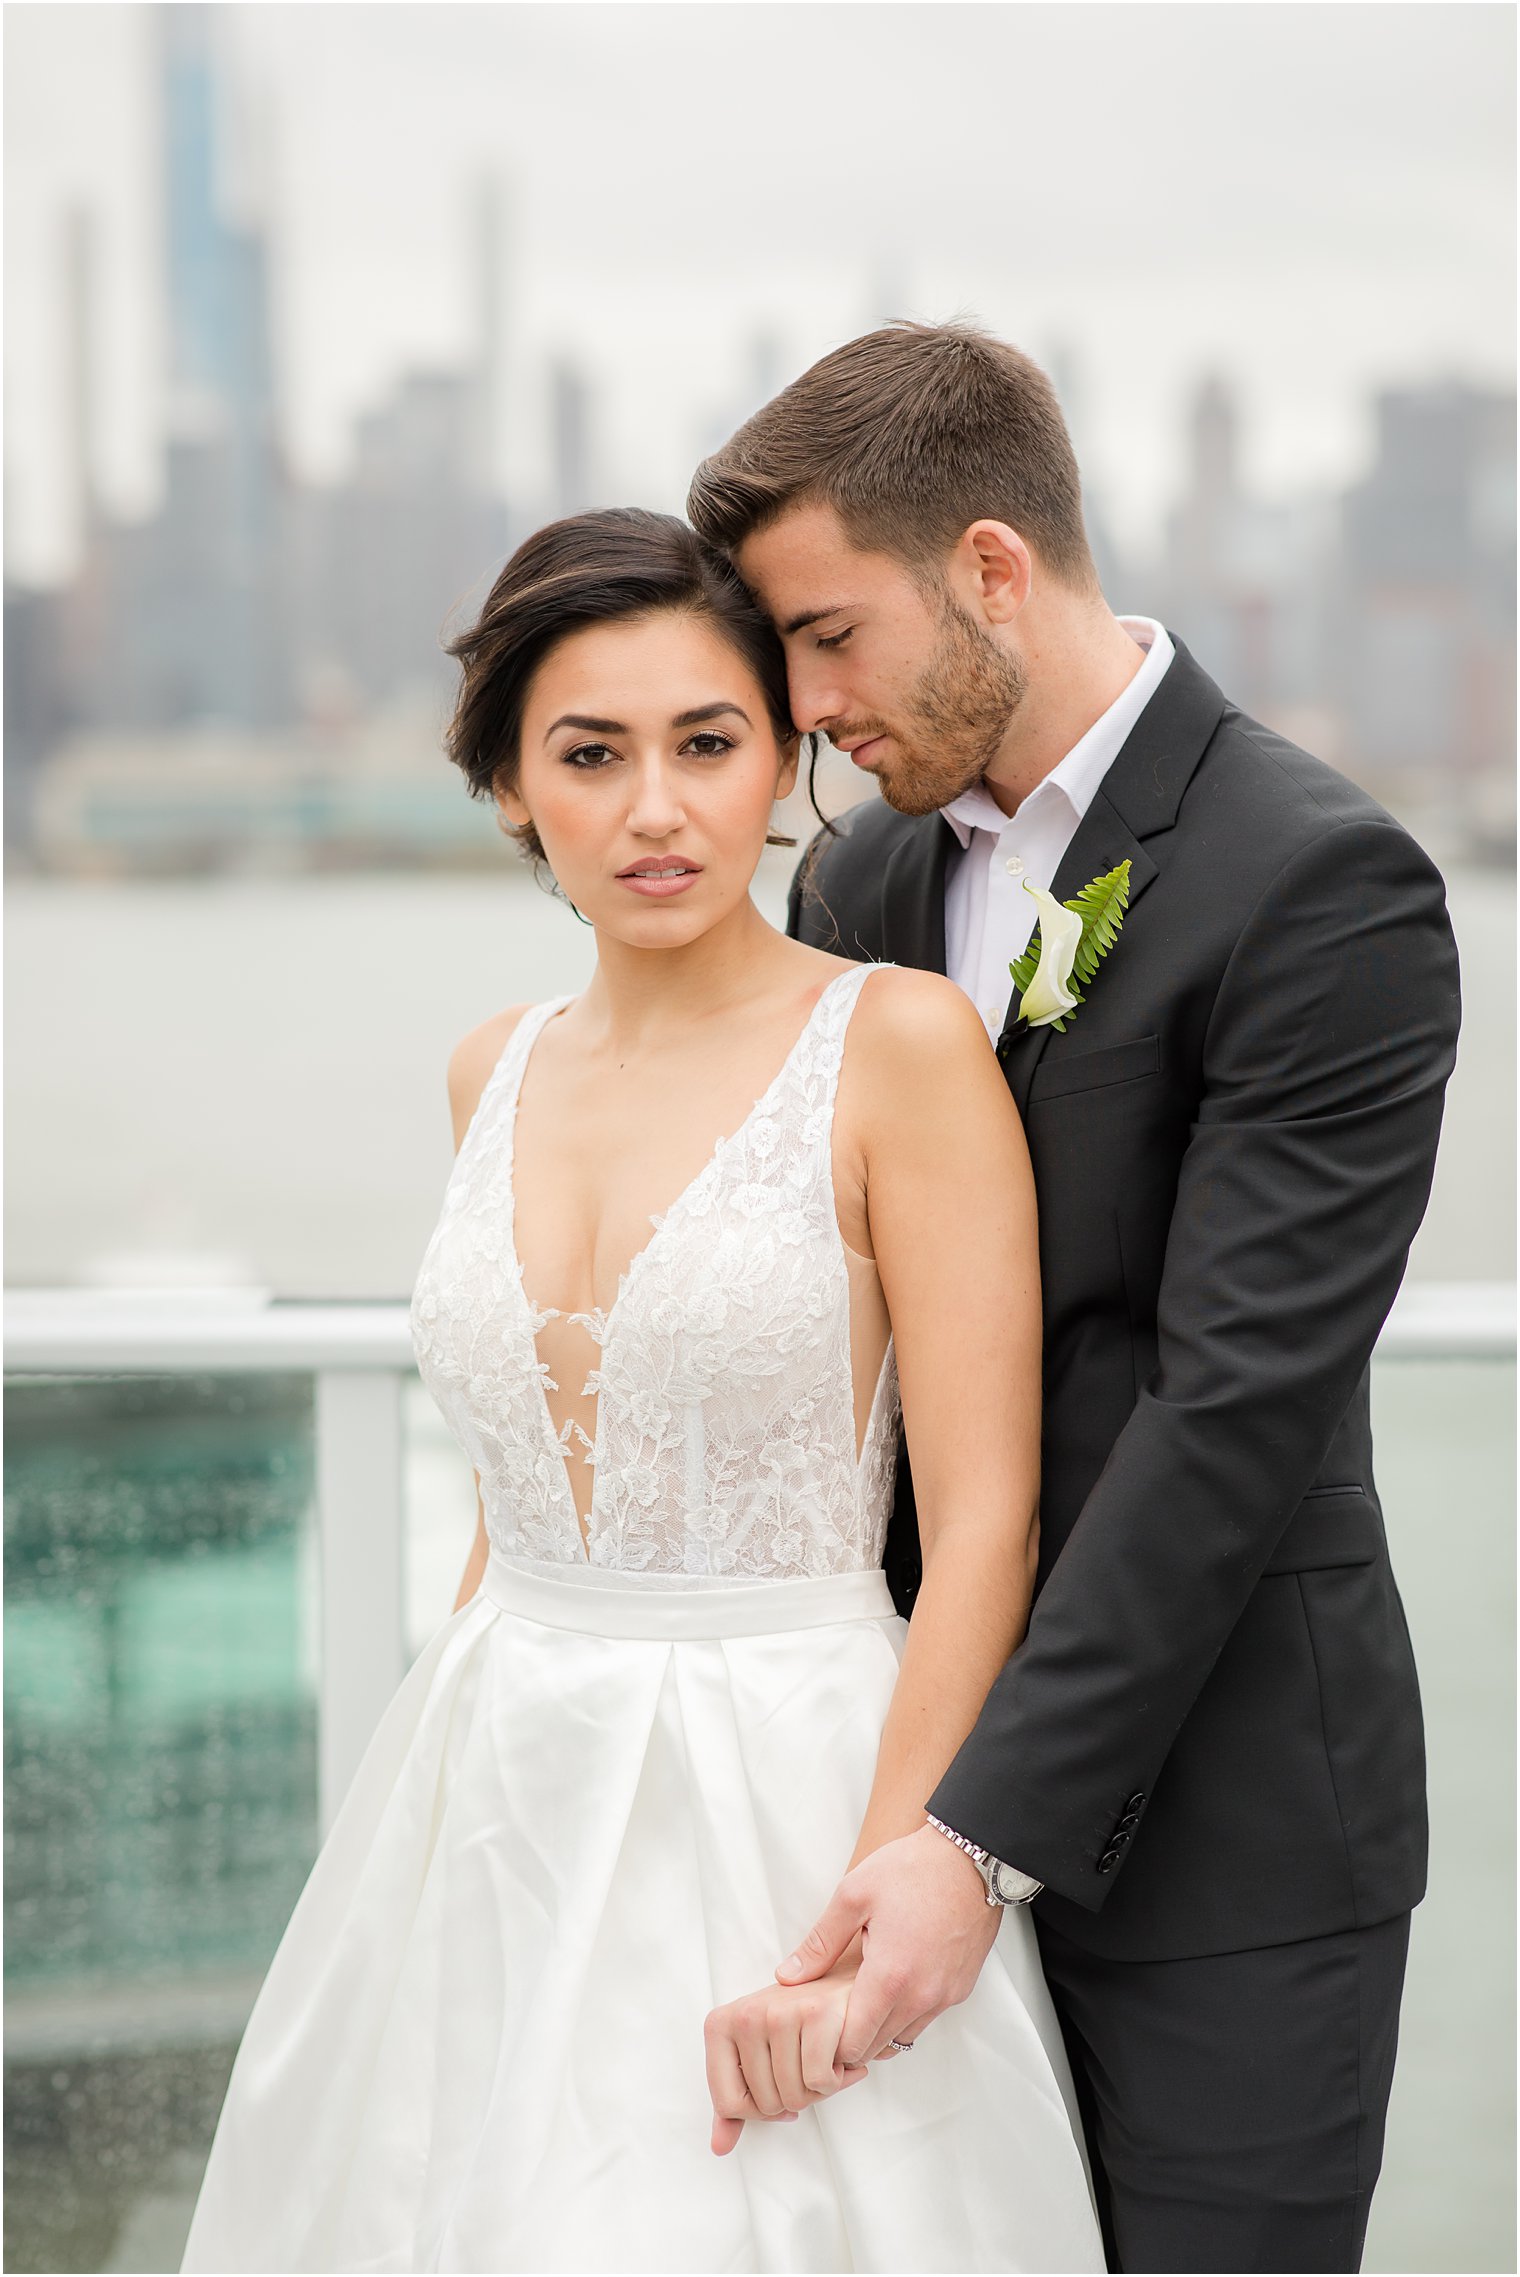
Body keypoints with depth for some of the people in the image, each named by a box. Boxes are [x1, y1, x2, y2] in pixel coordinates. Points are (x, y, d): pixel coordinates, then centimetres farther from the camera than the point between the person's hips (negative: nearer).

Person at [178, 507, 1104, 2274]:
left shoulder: (899, 1041, -9)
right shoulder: (499, 1075, 8)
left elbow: (982, 1525, -13)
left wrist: (865, 1926, -18)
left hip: (787, 1797, -5)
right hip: (494, 1818, 5)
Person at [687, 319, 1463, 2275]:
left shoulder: (1322, 889, -14)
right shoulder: (863, 879, 9)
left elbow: (1236, 1407, -20)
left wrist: (987, 1829, -22)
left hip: (1215, 1814, -6)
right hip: (932, 1773, 6)